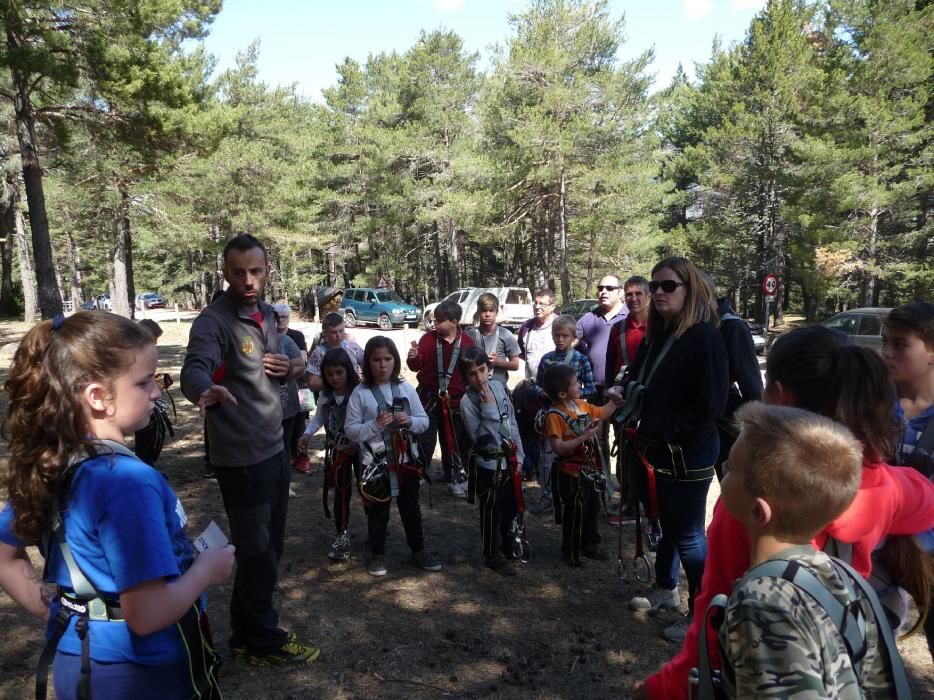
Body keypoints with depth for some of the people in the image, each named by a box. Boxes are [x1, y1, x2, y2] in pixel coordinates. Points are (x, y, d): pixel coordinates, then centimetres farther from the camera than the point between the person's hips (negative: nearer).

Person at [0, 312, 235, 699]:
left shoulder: (44, 466, -5)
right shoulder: (128, 482, -30)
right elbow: (147, 615, -30)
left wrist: (57, 613, 9)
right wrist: (206, 570, -15)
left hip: (74, 660, 7)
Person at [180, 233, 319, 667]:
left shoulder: (266, 314, 8)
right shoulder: (213, 321, -17)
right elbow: (195, 368, -35)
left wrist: (286, 369, -4)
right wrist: (207, 390, -58)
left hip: (275, 448, 8)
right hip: (241, 457, -8)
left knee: (270, 547, 20)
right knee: (258, 552, 6)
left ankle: (248, 632, 38)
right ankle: (264, 642, 26)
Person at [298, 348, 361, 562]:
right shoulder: (325, 396, -4)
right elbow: (319, 418, 7)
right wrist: (307, 434, -8)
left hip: (360, 447, -4)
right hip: (336, 450, 4)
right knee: (341, 493, 12)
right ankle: (343, 535, 25)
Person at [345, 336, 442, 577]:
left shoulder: (406, 388, -1)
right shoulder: (360, 393, -8)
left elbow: (424, 421, 4)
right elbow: (350, 430, -8)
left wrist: (409, 421, -17)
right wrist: (375, 424, -23)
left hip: (406, 460, 2)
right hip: (375, 463, -2)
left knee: (411, 508, 16)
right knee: (377, 512, 13)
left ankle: (418, 550, 33)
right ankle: (377, 555, 30)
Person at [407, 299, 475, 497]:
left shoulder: (467, 341, -1)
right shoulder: (428, 338, -3)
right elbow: (416, 366, -7)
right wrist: (413, 358, -30)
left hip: (455, 400, 1)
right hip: (428, 397, -1)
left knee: (455, 442, 10)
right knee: (424, 439, 4)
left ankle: (456, 480, 24)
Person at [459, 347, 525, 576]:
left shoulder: (499, 387, -3)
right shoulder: (468, 401, -18)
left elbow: (512, 423, 6)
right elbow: (483, 438, -24)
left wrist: (518, 456, 7)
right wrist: (489, 409, -30)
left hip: (509, 459, 6)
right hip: (487, 463, -6)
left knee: (511, 506, 20)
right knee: (491, 511, 8)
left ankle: (507, 546, 42)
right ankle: (494, 555, 27)